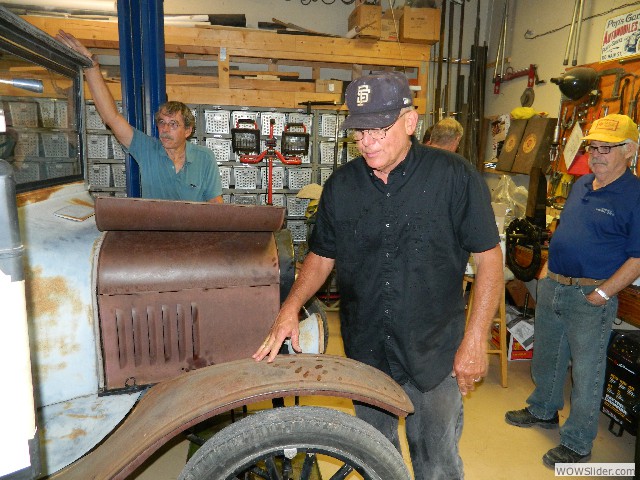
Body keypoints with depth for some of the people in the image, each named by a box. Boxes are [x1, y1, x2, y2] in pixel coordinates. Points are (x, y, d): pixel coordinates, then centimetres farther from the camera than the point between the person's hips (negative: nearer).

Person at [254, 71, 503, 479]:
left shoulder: (455, 177, -13)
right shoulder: (341, 185, -2)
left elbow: (489, 258, -9)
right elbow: (322, 255, 5)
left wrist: (475, 339, -12)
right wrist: (291, 308, -9)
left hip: (435, 355, -3)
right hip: (365, 353, 4)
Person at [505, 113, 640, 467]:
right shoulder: (581, 184, 9)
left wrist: (601, 294, -19)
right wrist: (549, 272, 12)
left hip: (591, 296, -7)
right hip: (552, 286, 8)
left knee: (586, 371, 6)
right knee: (546, 357, 21)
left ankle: (577, 444, 23)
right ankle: (544, 411, 43)